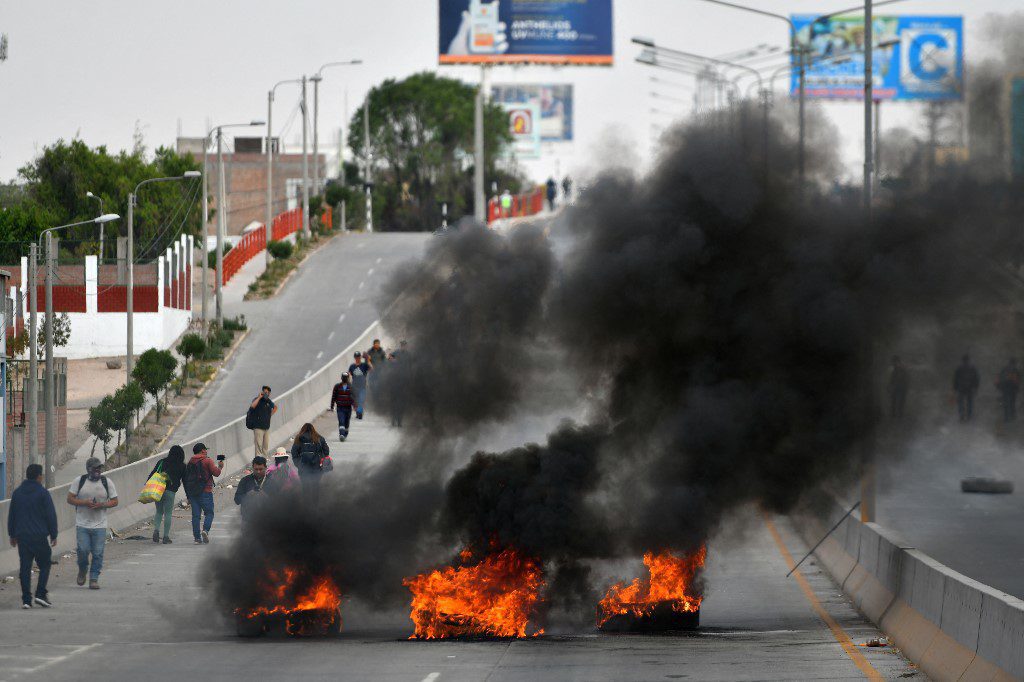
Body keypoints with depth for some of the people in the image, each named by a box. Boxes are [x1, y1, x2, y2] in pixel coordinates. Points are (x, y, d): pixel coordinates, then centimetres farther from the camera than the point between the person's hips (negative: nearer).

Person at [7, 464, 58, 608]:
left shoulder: (17, 493, 9)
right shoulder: (43, 493, -7)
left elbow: (11, 515, 15)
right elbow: (51, 515, -6)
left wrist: (12, 535, 24)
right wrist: (53, 535, 2)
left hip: (22, 536, 4)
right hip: (39, 536, -4)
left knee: (25, 568, 5)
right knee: (44, 565, 8)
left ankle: (26, 599, 1)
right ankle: (40, 594, -5)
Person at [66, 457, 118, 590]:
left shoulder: (107, 483, 4)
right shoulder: (79, 482, 1)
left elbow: (114, 501, 6)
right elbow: (70, 499, 1)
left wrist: (102, 505, -13)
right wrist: (84, 503, -15)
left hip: (100, 525, 1)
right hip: (82, 524, -1)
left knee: (98, 553, -2)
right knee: (83, 550, -9)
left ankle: (94, 579, 7)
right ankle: (82, 570, 20)